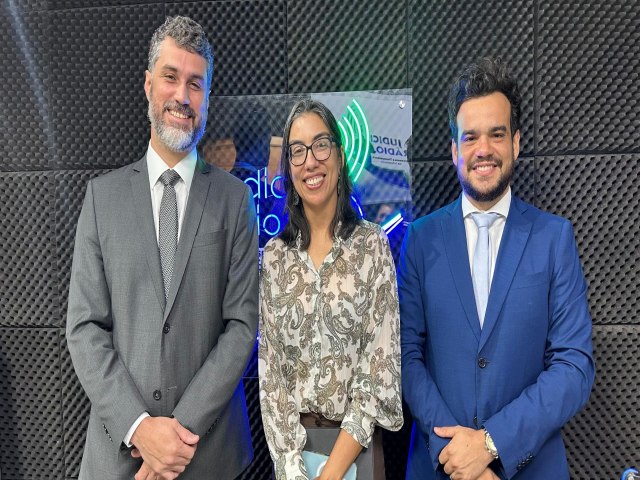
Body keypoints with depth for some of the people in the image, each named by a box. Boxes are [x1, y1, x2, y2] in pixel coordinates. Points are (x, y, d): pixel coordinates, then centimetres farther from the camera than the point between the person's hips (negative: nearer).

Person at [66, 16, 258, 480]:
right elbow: (85, 326, -2)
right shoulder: (103, 194, 1)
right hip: (120, 442, 1)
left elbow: (242, 323, -6)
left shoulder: (233, 197, -2)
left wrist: (186, 426, -13)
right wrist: (137, 426, -12)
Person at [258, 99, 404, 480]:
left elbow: (382, 366, -12)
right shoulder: (274, 255, -1)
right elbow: (270, 366, -2)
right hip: (292, 442, 2)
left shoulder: (372, 244, -9)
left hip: (356, 443, -2)